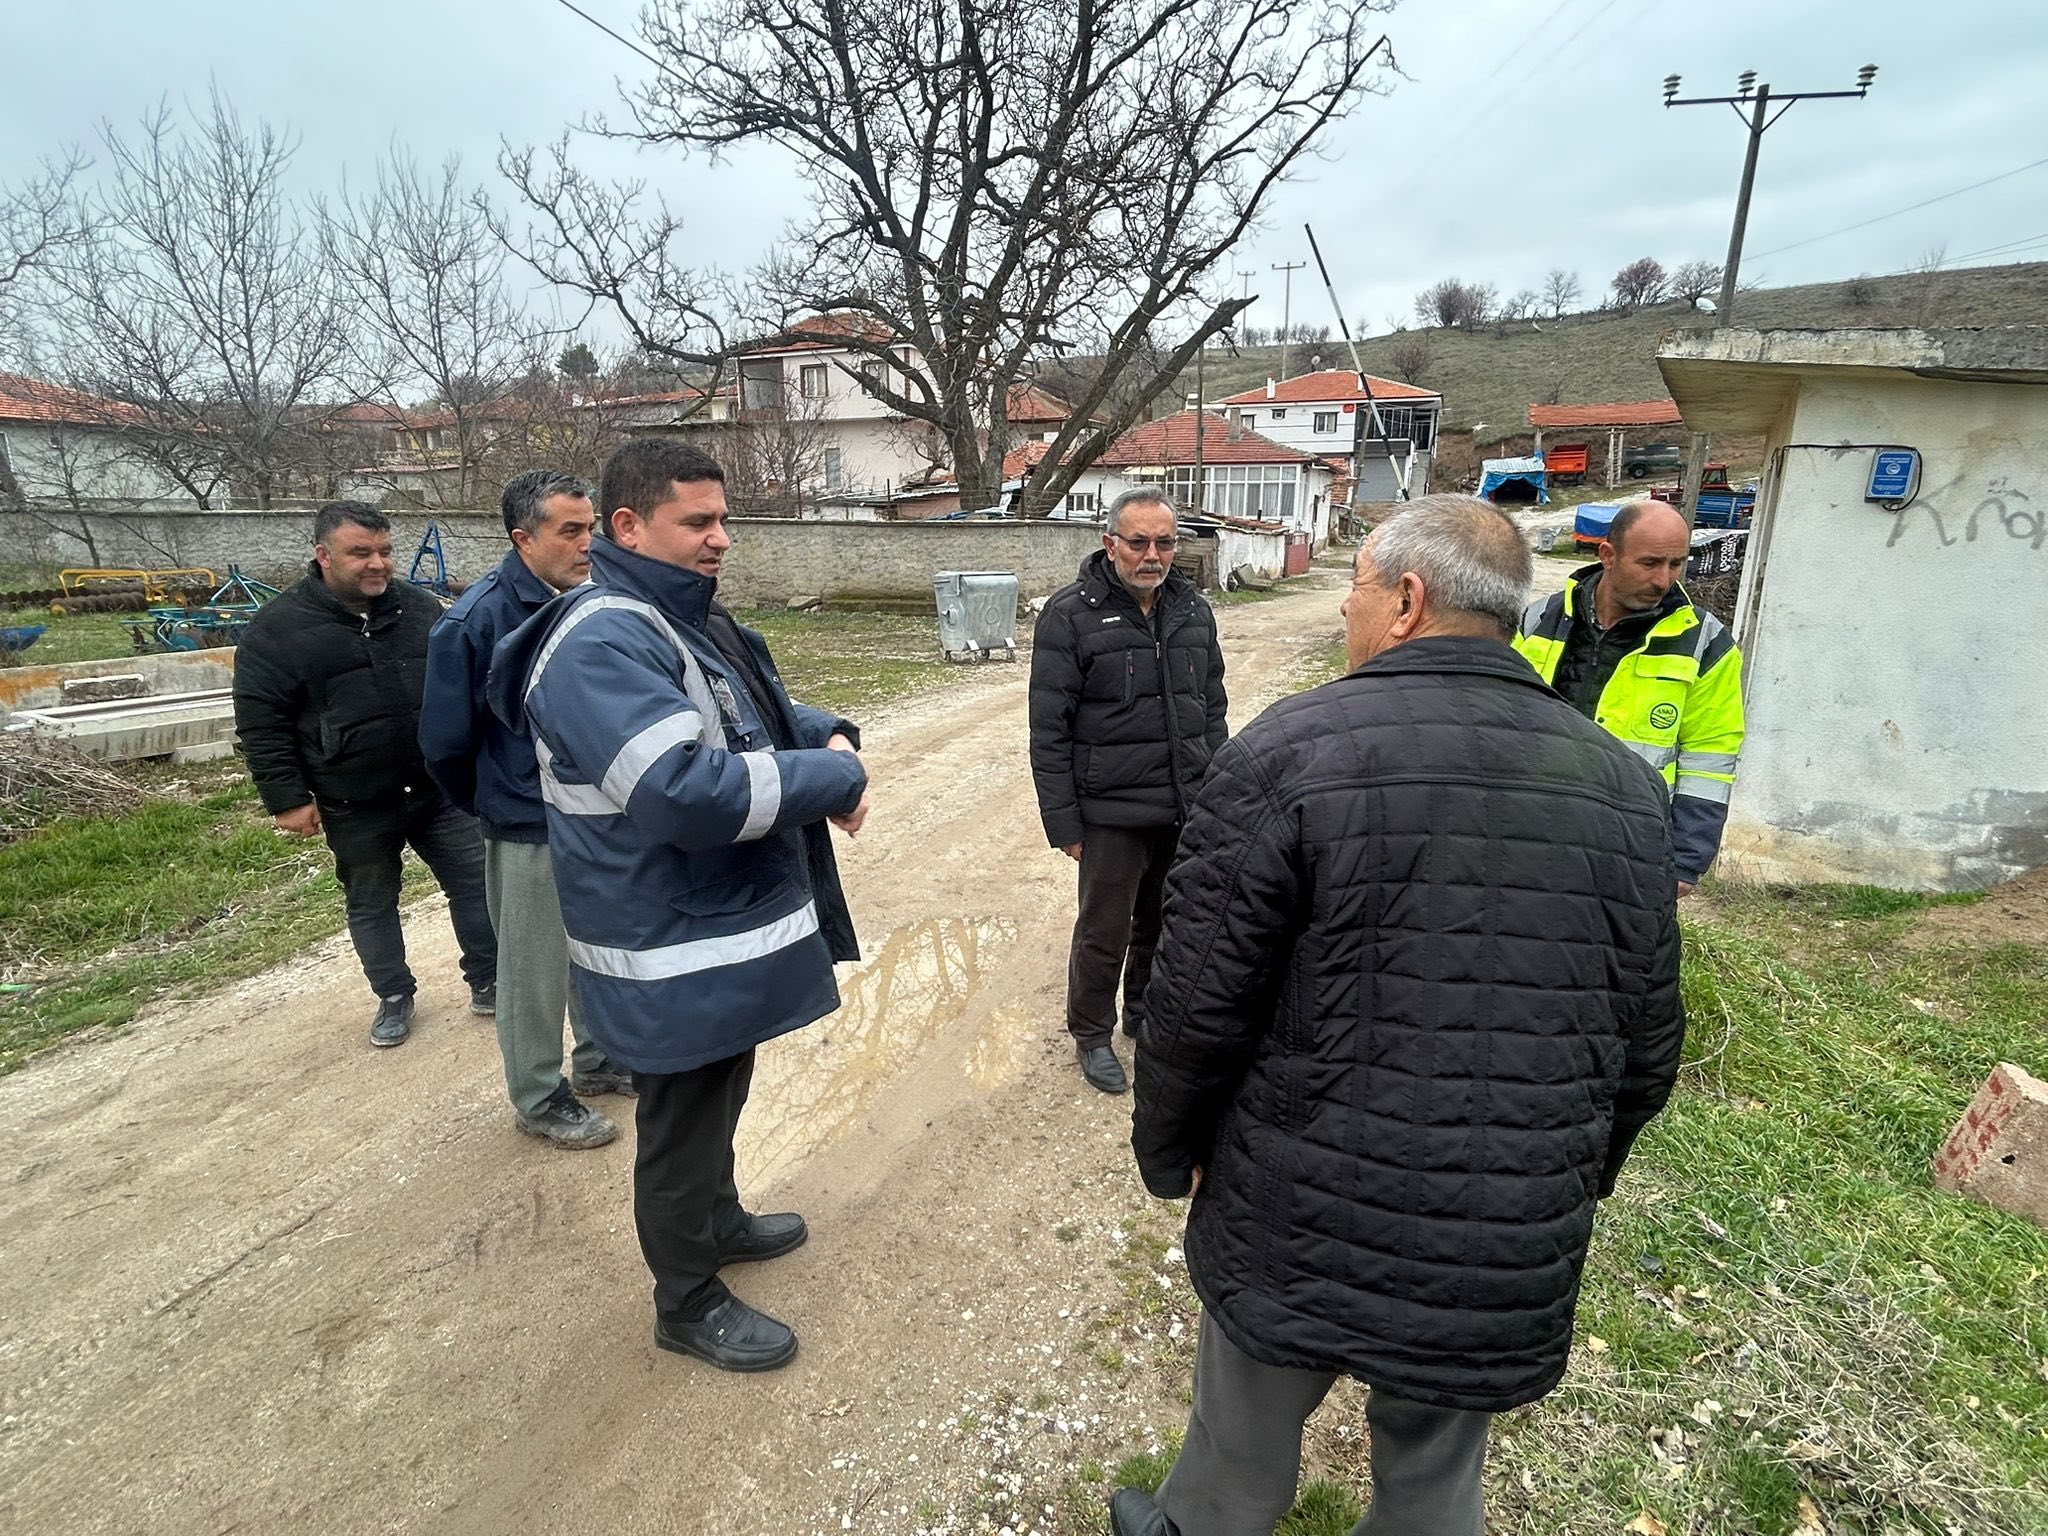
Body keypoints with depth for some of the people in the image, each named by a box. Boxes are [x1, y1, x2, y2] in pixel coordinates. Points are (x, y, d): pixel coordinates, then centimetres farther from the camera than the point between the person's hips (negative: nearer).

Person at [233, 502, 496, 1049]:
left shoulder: (420, 606, 3)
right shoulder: (278, 628, -8)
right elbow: (261, 723, -6)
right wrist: (288, 798, -9)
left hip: (440, 789, 2)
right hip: (356, 809, -2)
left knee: (475, 884, 6)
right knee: (371, 906, 14)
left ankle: (488, 983, 22)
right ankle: (394, 997, 32)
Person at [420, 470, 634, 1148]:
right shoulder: (475, 621, -18)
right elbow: (446, 741, -10)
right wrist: (489, 806, 4)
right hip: (530, 831, -6)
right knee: (534, 971, 10)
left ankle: (599, 1059, 42)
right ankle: (541, 1099, 30)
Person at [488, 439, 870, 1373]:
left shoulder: (691, 618, 9)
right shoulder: (602, 642, -25)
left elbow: (768, 712, 18)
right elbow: (686, 792, -36)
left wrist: (831, 739, -5)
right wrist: (836, 780, -25)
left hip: (729, 927, 10)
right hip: (674, 955, -10)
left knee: (719, 1099, 28)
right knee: (683, 1126, 11)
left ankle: (718, 1221, 52)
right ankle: (687, 1305, 34)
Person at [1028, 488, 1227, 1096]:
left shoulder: (1194, 610, 6)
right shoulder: (1070, 614, -10)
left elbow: (1212, 709, 14)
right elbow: (1049, 729, -11)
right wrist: (1063, 822, -12)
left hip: (1187, 810, 5)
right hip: (1111, 814, -5)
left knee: (1164, 923, 19)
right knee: (1103, 932, 9)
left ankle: (1146, 1014, 43)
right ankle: (1092, 1034, 32)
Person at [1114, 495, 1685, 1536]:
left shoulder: (1287, 753, -18)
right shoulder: (1624, 785, -3)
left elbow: (1199, 1002, -16)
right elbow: (1645, 1045, 5)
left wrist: (1166, 1153, 2)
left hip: (1301, 1226, -3)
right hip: (1511, 1257, 4)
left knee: (1242, 1444, 23)